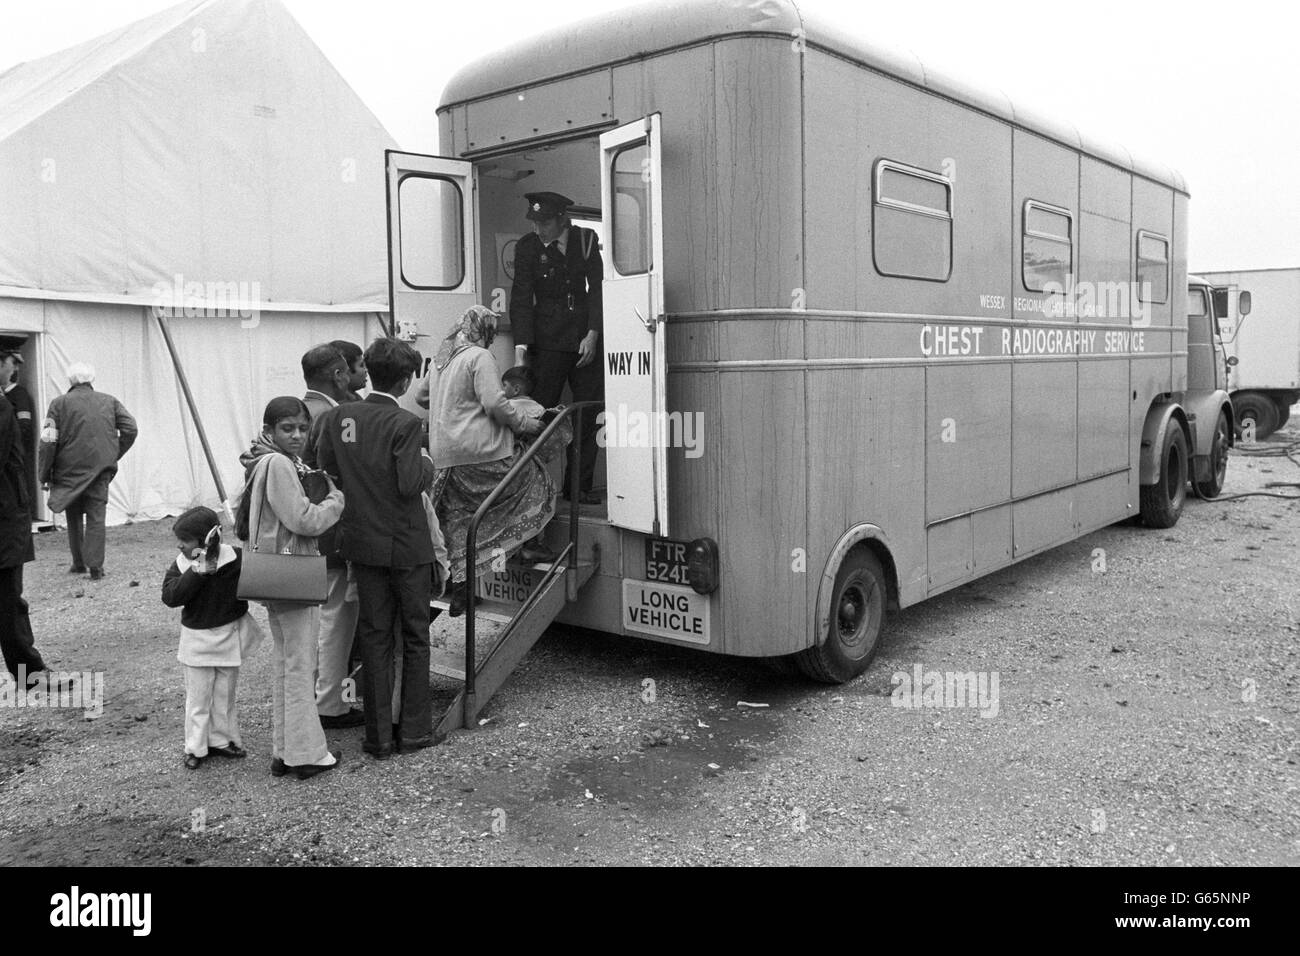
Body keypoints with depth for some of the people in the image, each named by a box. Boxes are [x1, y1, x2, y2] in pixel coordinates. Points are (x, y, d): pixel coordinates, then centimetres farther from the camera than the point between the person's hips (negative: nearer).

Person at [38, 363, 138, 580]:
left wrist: (45, 475, 1)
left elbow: (48, 442, -6)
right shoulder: (109, 401, 6)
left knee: (74, 516, 15)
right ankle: (95, 566, -3)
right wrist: (115, 455, 9)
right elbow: (130, 429, 0)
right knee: (96, 517, 3)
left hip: (70, 470, -1)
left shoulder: (60, 403, -2)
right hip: (101, 469, 1)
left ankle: (78, 563, 21)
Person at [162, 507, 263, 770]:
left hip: (229, 637, 0)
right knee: (197, 696, 7)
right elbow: (170, 596, -22)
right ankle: (195, 748, 20)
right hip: (196, 639, 0)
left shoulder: (236, 559, -13)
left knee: (226, 694, 13)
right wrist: (197, 572, -29)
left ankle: (221, 740, 29)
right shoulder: (182, 565, -7)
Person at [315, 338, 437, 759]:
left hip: (362, 542, 5)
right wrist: (426, 463, -2)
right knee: (414, 637, 11)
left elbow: (326, 470, 1)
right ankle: (414, 730, 18)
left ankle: (379, 736, 17)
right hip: (406, 546, -4)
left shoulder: (337, 417, -1)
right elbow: (410, 485, -22)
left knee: (374, 637, 12)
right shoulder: (404, 423, -17)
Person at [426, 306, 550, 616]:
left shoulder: (439, 361, 18)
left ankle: (460, 586, 12)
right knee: (536, 480, 11)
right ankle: (528, 544, 5)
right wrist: (528, 424, -3)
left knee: (458, 521, 11)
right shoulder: (480, 357, -8)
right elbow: (495, 404, -16)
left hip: (446, 456, 8)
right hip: (482, 453, -8)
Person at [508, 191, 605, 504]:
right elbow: (521, 298, -5)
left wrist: (593, 334, -8)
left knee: (588, 415, 2)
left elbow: (597, 287, 3)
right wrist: (521, 346, -15)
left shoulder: (586, 240, 5)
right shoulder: (527, 247, 1)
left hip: (586, 340, 2)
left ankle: (580, 486, 11)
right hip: (547, 343, -2)